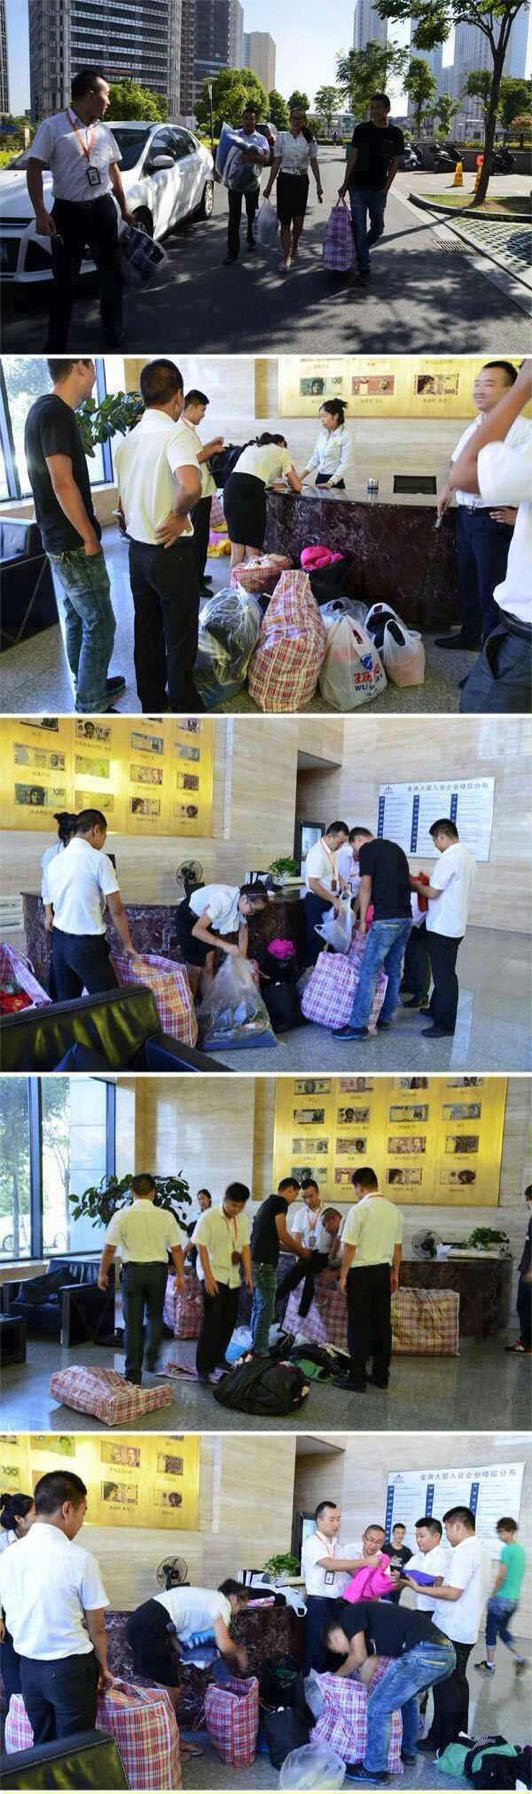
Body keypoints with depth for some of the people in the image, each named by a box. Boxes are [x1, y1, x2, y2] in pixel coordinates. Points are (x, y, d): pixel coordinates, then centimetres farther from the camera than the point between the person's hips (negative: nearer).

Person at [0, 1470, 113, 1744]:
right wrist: (103, 1667, 9)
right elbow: (96, 1628, -7)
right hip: (70, 1668, -5)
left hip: (29, 1667, 5)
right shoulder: (79, 1558, -17)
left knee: (42, 1749, 16)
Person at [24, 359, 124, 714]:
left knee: (77, 618, 20)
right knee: (100, 625, -3)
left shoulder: (43, 409, 9)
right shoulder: (57, 413, -21)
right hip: (75, 545, -10)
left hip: (60, 540, 10)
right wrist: (90, 538, -17)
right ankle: (91, 709, 2)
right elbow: (63, 484, -25)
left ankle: (89, 685, 34)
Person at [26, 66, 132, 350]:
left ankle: (113, 332, 27)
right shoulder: (52, 126, -9)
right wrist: (40, 212, -18)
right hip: (68, 211, -4)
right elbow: (34, 169, -10)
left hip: (103, 209, 5)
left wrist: (124, 207, 20)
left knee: (110, 274, 12)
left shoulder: (104, 131, 8)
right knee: (64, 280, 3)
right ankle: (56, 342, 12)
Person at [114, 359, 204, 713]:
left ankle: (152, 703, 25)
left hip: (138, 550, 7)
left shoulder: (128, 439, 5)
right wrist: (179, 514, -18)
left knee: (147, 631, 16)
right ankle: (184, 706, 12)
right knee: (180, 637, 4)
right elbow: (191, 486, -36)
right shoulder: (176, 432, -18)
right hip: (171, 550, -7)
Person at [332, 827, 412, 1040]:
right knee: (394, 970, 16)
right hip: (406, 916, 8)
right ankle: (385, 1017, 24)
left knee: (369, 971, -7)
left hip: (385, 919, -8)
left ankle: (358, 1025, -8)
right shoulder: (395, 848, 20)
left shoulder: (367, 850, -2)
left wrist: (362, 919, 0)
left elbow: (366, 887, -6)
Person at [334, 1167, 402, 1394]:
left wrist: (343, 1275, -6)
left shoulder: (359, 1210, -15)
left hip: (361, 1273, -6)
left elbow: (349, 1247, -14)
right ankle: (381, 1375, 17)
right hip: (384, 1271, 6)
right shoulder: (394, 1211, 6)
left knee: (359, 1326, -1)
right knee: (382, 1324, 11)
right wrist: (394, 1274, 22)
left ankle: (357, 1377, 1)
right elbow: (397, 1247, 12)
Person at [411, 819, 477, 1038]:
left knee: (443, 975, -3)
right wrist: (429, 882, 16)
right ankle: (437, 1009, 31)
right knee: (444, 971, 20)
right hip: (456, 924, 9)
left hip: (443, 926, -9)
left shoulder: (449, 859, -20)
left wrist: (416, 885, 1)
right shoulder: (467, 857, 10)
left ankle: (446, 1023, 1)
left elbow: (432, 893, -18)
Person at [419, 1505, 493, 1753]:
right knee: (457, 1683, 18)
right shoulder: (481, 1549, 12)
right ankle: (458, 1736, 26)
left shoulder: (464, 1552, -19)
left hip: (450, 1630, -9)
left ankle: (440, 1740, 5)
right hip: (466, 1630, 10)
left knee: (446, 1686, -1)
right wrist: (442, 1583, 13)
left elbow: (454, 1593, -23)